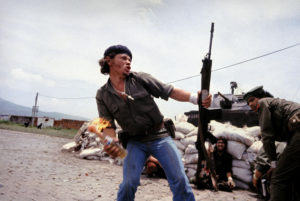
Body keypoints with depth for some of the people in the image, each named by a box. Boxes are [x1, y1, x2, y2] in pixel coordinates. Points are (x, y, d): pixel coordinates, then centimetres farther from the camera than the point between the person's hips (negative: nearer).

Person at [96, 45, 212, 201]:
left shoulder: (140, 79, -3)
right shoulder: (102, 96, -1)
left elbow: (169, 91, -7)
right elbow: (108, 125, -4)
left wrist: (195, 97, -23)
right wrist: (111, 142, -27)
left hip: (160, 136, 0)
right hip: (135, 142, 0)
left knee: (180, 180, -8)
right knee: (129, 183, -11)